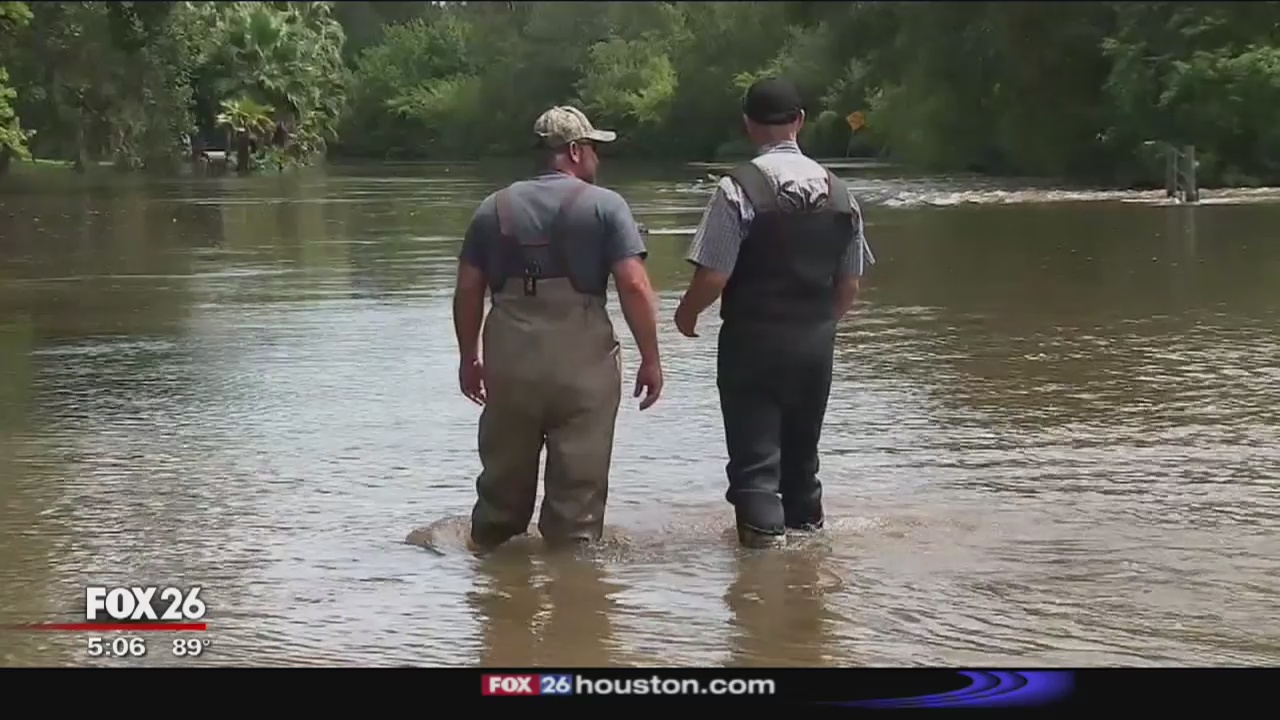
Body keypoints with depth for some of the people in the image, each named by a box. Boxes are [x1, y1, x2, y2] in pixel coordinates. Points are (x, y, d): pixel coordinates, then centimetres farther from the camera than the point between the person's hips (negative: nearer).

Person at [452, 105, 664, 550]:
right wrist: (650, 359, -4)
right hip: (583, 363, -4)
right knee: (578, 484, 6)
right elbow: (634, 286, -10)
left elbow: (468, 289, 9)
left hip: (509, 360, 4)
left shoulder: (494, 208, 9)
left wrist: (468, 357, 18)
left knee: (504, 477, 18)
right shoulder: (604, 205, -3)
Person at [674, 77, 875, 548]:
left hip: (753, 340, -5)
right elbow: (849, 285, 7)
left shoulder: (738, 189, -14)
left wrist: (686, 314, 3)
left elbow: (712, 277, -16)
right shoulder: (838, 192, 2)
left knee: (755, 456, -1)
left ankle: (764, 532, -9)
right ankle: (806, 524, 34)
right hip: (816, 343, 5)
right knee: (802, 451, 21)